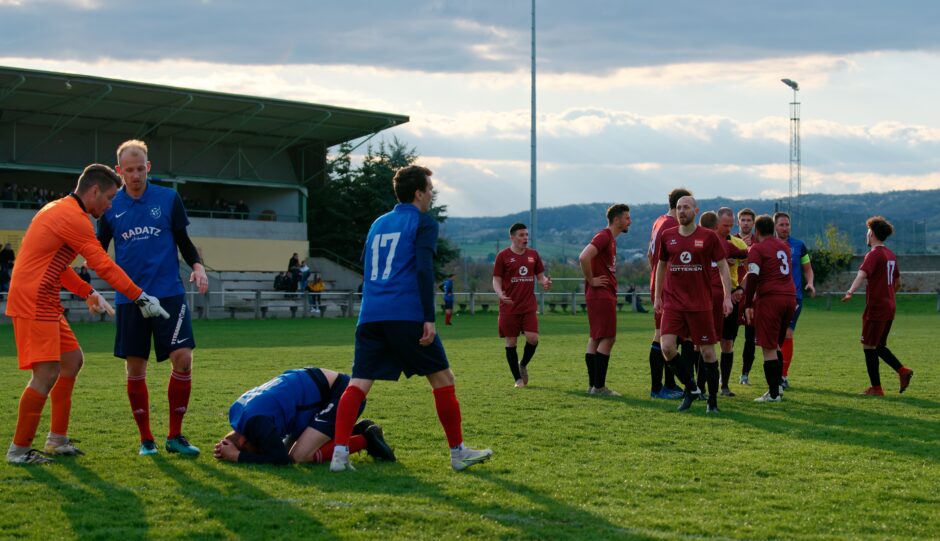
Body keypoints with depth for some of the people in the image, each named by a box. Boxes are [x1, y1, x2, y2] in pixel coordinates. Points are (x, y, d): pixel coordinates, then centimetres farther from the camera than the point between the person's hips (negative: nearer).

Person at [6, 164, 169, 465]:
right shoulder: (73, 218, -15)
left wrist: (88, 293, 22)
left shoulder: (60, 209, 17)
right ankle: (19, 449, -3)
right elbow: (105, 267, -15)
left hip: (45, 303, 11)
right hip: (34, 303, -11)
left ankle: (57, 439, 19)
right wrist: (141, 298, -9)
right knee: (47, 374, -11)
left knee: (72, 360, 15)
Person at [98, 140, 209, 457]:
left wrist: (197, 265, -9)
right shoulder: (111, 207, 5)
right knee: (135, 369, 3)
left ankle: (175, 436, 3)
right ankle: (146, 439, 16)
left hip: (169, 293, -1)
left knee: (183, 359, -11)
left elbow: (184, 241, 10)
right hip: (130, 297, 1)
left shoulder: (169, 199, 3)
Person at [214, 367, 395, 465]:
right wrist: (229, 451, -4)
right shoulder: (236, 410, 4)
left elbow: (281, 459, -25)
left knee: (300, 456, -17)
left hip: (340, 393, -10)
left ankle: (365, 440, -5)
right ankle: (358, 431, 14)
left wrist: (237, 456, -19)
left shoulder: (255, 421, -26)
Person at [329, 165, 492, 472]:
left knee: (359, 383, 0)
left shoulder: (377, 224, 22)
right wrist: (429, 318, -13)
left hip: (370, 317, 6)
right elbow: (424, 270, -11)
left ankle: (339, 453, -14)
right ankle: (458, 453, 14)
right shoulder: (423, 223, 2)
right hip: (407, 316, -5)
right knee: (442, 378, 8)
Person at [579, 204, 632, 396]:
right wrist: (591, 281, -18)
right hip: (601, 295, -10)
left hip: (605, 295, 10)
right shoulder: (603, 237, -14)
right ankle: (599, 386, -8)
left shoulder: (611, 239, 18)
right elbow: (584, 257, -27)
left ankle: (593, 385, 14)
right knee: (607, 338, -9)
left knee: (595, 339, 10)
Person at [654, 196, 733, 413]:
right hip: (672, 303, 2)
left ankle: (713, 400, 15)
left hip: (700, 304, -2)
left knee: (707, 351, 2)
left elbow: (723, 267, 3)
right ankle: (690, 389, 9)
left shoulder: (708, 237, -1)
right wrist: (657, 297, 16)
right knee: (667, 347, -12)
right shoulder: (666, 237, 6)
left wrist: (727, 297, -5)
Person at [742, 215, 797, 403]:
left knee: (769, 348, -3)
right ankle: (777, 386, 18)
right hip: (790, 297, 7)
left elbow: (753, 278, -12)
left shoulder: (757, 249, -4)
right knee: (776, 345, 20)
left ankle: (773, 393, -4)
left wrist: (748, 305, -11)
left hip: (770, 299, -7)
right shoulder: (784, 246, 17)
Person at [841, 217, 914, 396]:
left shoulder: (874, 254, -12)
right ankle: (902, 371, 3)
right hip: (889, 306, 8)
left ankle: (876, 388, -1)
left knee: (868, 346, -1)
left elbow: (862, 274, -30)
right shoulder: (891, 255, 14)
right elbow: (898, 283, 23)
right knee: (879, 346, 18)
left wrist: (850, 292, -43)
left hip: (876, 307, -8)